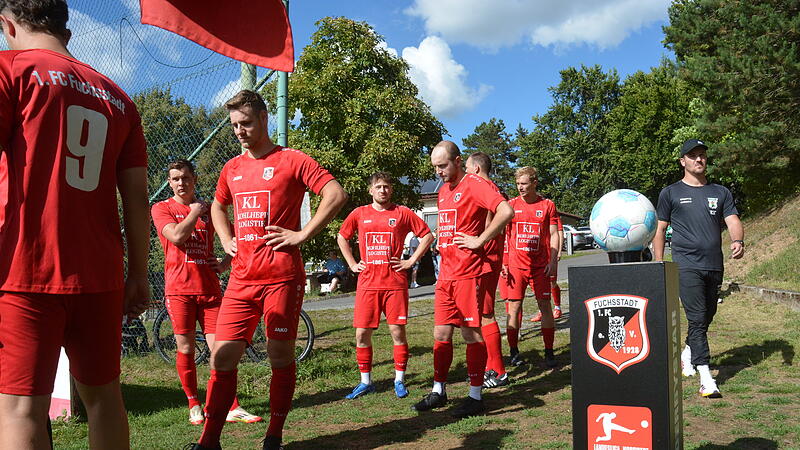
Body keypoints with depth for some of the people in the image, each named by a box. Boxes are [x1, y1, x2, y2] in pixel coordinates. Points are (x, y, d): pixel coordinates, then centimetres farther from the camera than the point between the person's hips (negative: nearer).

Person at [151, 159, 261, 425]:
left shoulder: (208, 209, 14)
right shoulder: (162, 208, 5)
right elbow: (177, 236, -15)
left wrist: (226, 262, 5)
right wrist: (195, 212, -3)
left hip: (209, 288, 2)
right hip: (179, 288, -2)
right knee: (185, 349, 4)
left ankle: (233, 408, 2)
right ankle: (194, 405, 19)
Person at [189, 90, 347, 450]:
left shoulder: (292, 160, -2)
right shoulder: (232, 168, 15)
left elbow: (336, 194, -9)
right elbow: (218, 207, 33)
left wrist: (302, 235, -12)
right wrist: (226, 241, 15)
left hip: (282, 275, -5)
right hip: (241, 278, 5)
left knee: (281, 356, 2)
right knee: (223, 356, 1)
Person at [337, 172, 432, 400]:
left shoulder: (402, 213, 3)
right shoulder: (359, 214, 8)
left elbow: (427, 236, 7)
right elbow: (342, 237, 21)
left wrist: (411, 261, 1)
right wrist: (352, 264, 12)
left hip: (395, 282, -2)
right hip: (367, 283, 2)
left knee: (398, 332, -1)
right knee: (362, 334, 2)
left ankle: (399, 380, 14)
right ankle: (365, 382, 16)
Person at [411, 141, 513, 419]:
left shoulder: (474, 185, -10)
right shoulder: (443, 191, 17)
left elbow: (506, 211, -24)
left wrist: (479, 240, -18)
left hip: (468, 273, -8)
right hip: (445, 273, 8)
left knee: (471, 333, -1)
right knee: (441, 333, 11)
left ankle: (475, 397, 9)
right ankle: (438, 391, 22)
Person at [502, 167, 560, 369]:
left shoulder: (547, 205, 5)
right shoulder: (511, 205, 6)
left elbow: (554, 234, 5)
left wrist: (553, 261, -5)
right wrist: (501, 263, -1)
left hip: (540, 266, 0)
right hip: (515, 265, 0)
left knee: (545, 305, 1)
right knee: (514, 307, 0)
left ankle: (549, 352, 9)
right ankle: (514, 352, 11)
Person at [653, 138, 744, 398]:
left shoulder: (721, 193, 15)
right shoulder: (671, 193, 6)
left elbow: (733, 221, 5)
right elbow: (660, 230, 5)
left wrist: (737, 241, -18)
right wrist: (659, 264, -2)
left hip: (714, 266, 4)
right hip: (686, 266, -4)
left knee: (707, 317, 13)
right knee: (697, 319, -11)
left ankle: (687, 354, 36)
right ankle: (705, 377, -12)